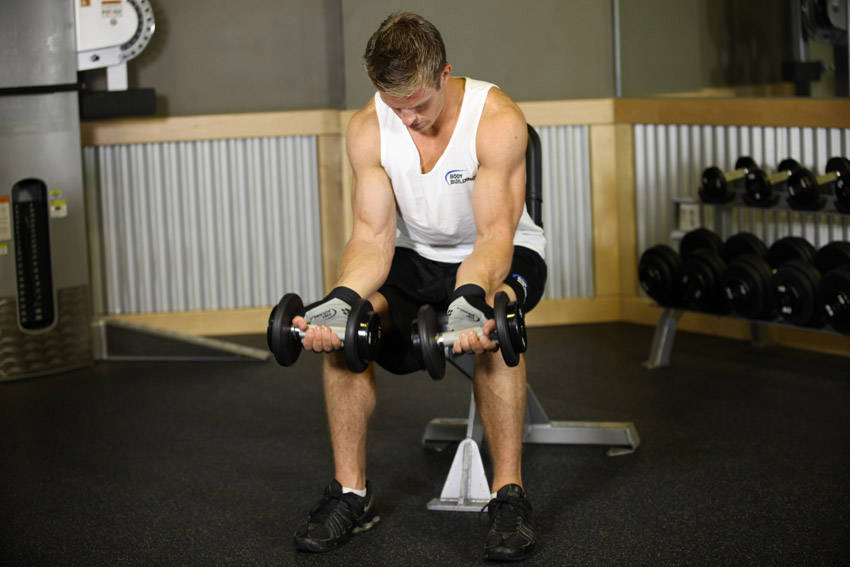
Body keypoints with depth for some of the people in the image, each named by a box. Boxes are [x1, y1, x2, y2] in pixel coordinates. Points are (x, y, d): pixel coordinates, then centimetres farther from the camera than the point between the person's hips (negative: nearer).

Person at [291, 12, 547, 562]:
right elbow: (373, 236, -17)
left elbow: (494, 234, -32)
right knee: (341, 323, -24)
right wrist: (341, 300, -38)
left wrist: (472, 300, -53)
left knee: (491, 322, -38)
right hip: (419, 256, 4)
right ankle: (351, 493, -13)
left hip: (503, 252, -3)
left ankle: (509, 494, -30)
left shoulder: (498, 119, -25)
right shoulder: (369, 128, -14)